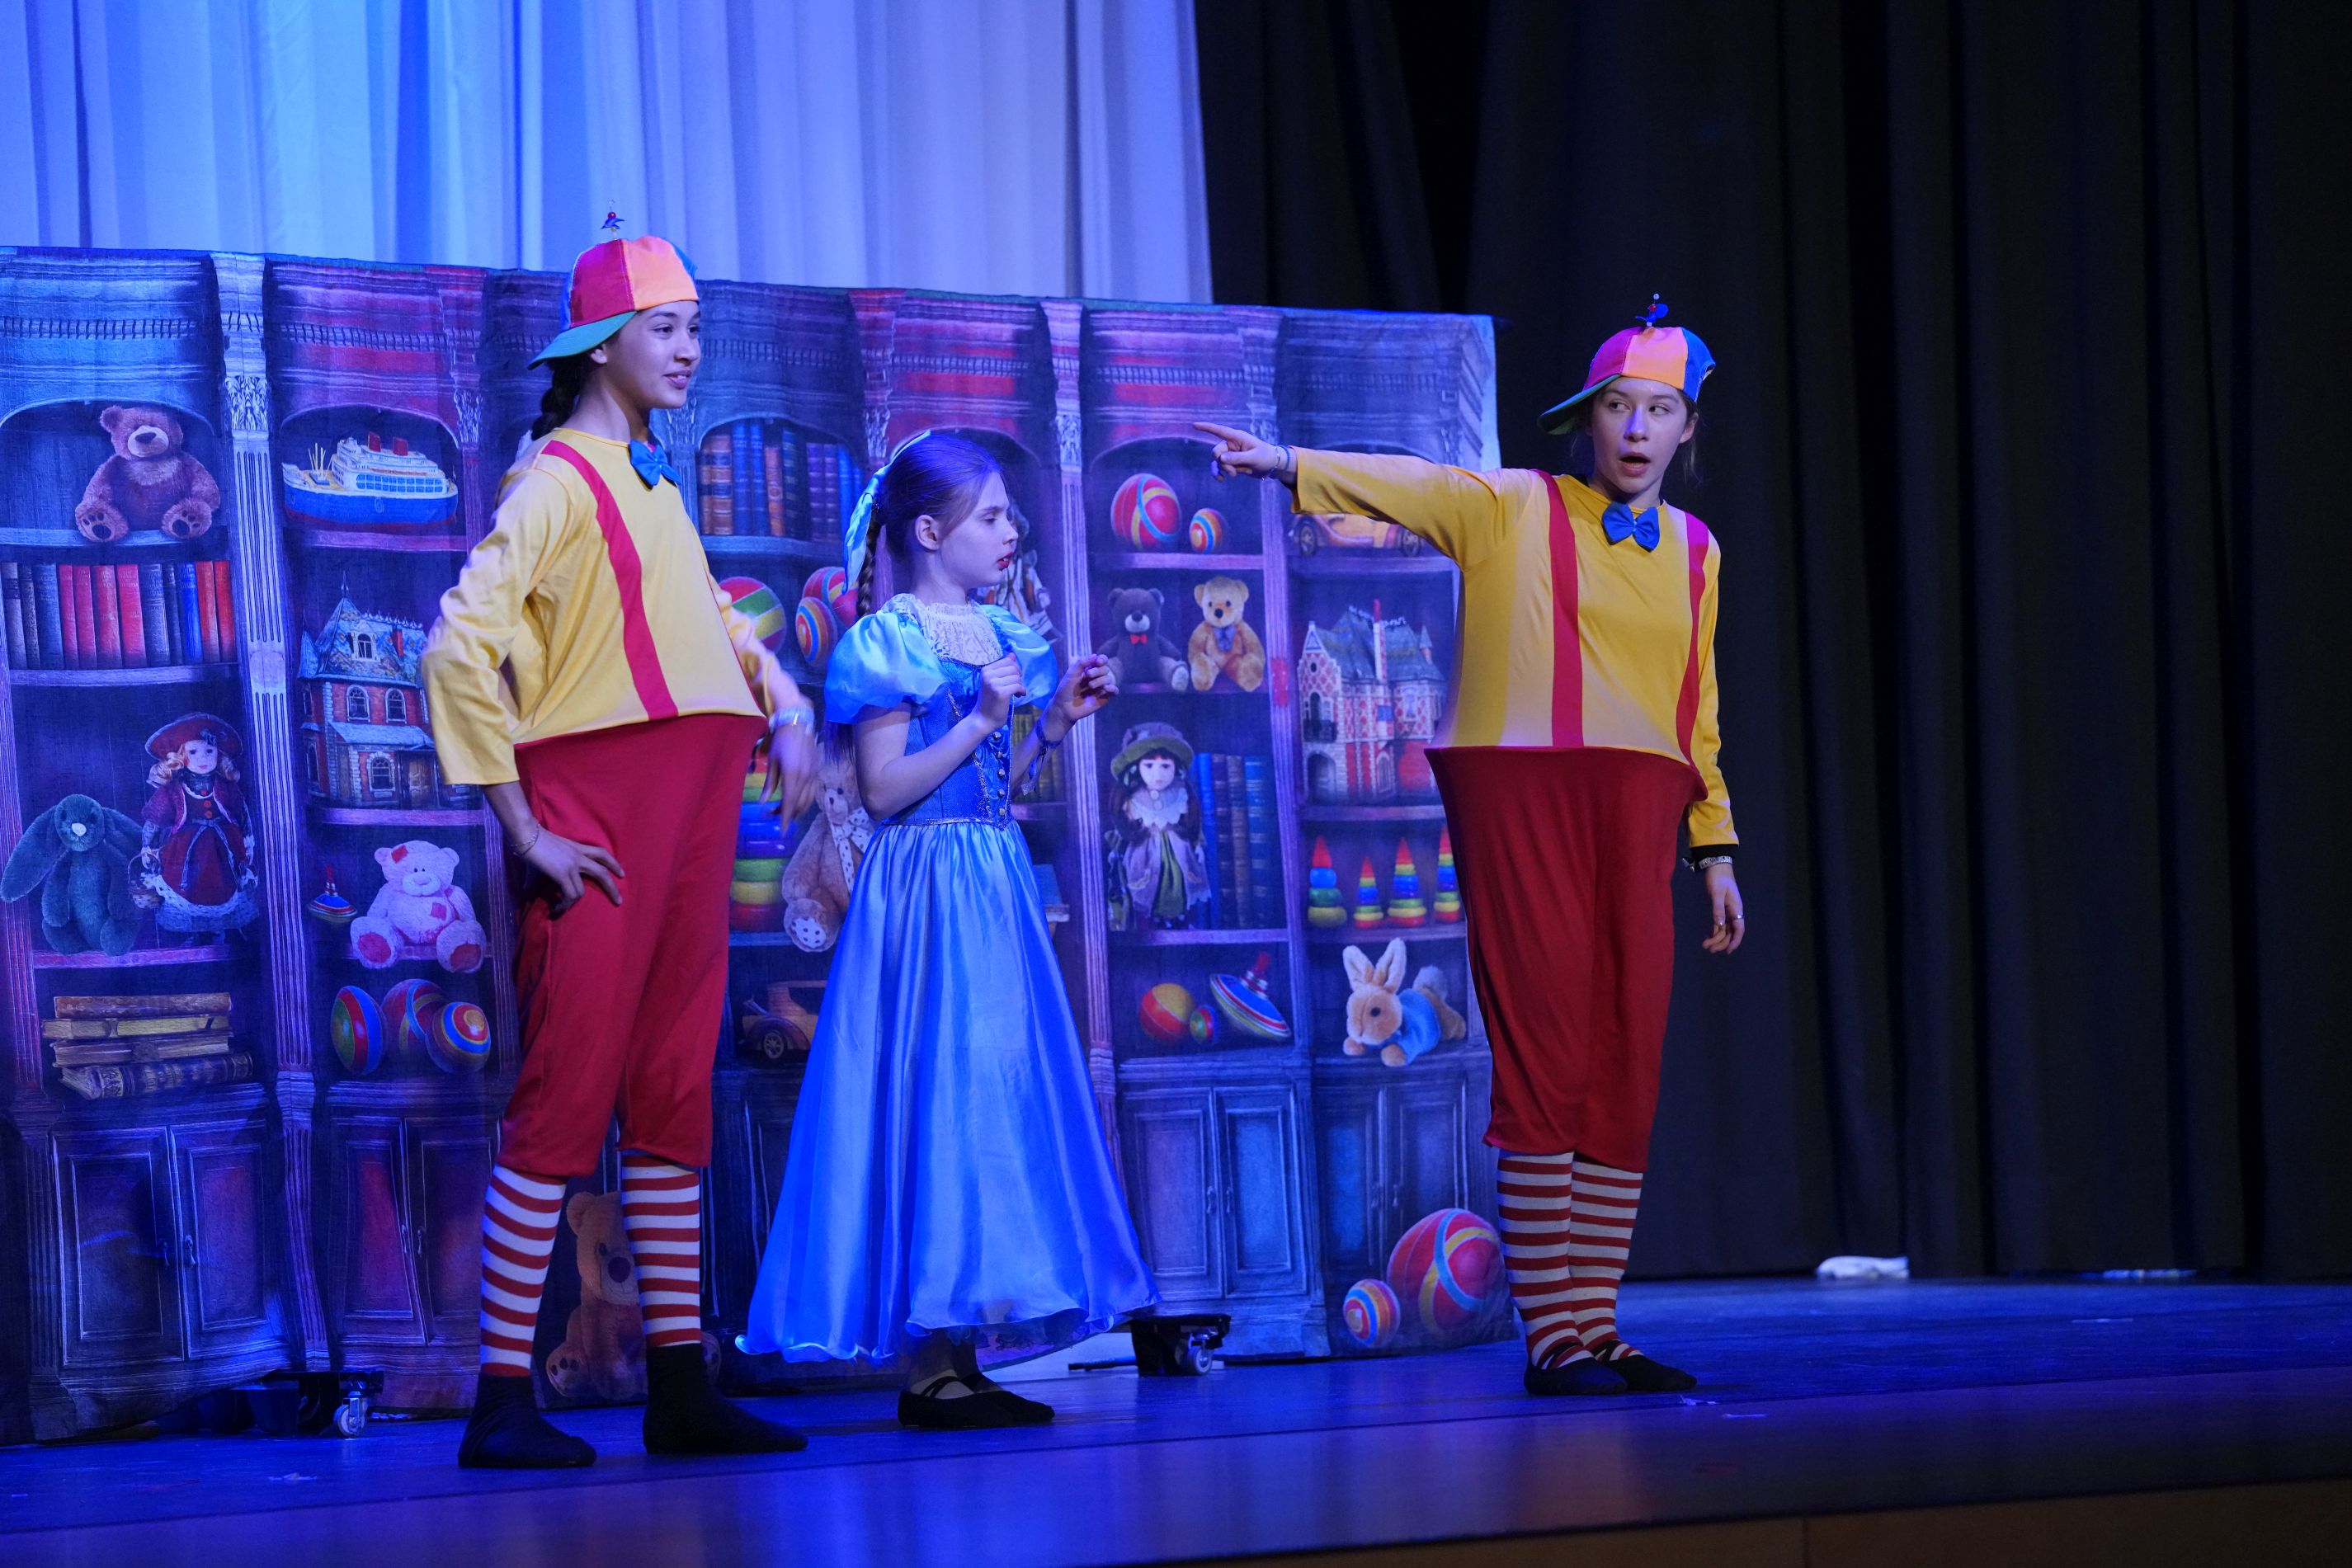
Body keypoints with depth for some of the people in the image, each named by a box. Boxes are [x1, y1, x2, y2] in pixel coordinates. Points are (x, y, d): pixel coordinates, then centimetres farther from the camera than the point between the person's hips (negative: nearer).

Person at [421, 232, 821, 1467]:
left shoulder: (653, 483, 18)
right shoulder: (558, 477, -8)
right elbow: (463, 647, -18)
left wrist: (784, 703, 14)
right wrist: (523, 830, -18)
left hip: (689, 812, 8)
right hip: (596, 823, -8)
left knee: (673, 1094, 9)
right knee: (567, 1092, -9)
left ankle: (679, 1388, 14)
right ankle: (501, 1401, -7)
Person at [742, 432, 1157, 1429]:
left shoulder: (1000, 637, 15)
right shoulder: (889, 643, -9)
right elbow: (885, 790, -15)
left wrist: (1054, 723, 7)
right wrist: (980, 720, -18)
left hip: (993, 890, 8)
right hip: (924, 892, -8)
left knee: (994, 1098, 6)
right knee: (932, 1095, -9)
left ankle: (960, 1358, 9)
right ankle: (925, 1364, -6)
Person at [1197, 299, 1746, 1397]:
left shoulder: (1693, 550, 18)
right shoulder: (1515, 512, 4)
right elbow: (1405, 487, -11)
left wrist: (1716, 850, 21)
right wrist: (1288, 466, -27)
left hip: (1639, 808, 5)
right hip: (1519, 791, -5)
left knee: (1629, 1069, 2)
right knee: (1544, 1058, -8)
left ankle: (1598, 1330, 8)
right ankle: (1550, 1337, -5)